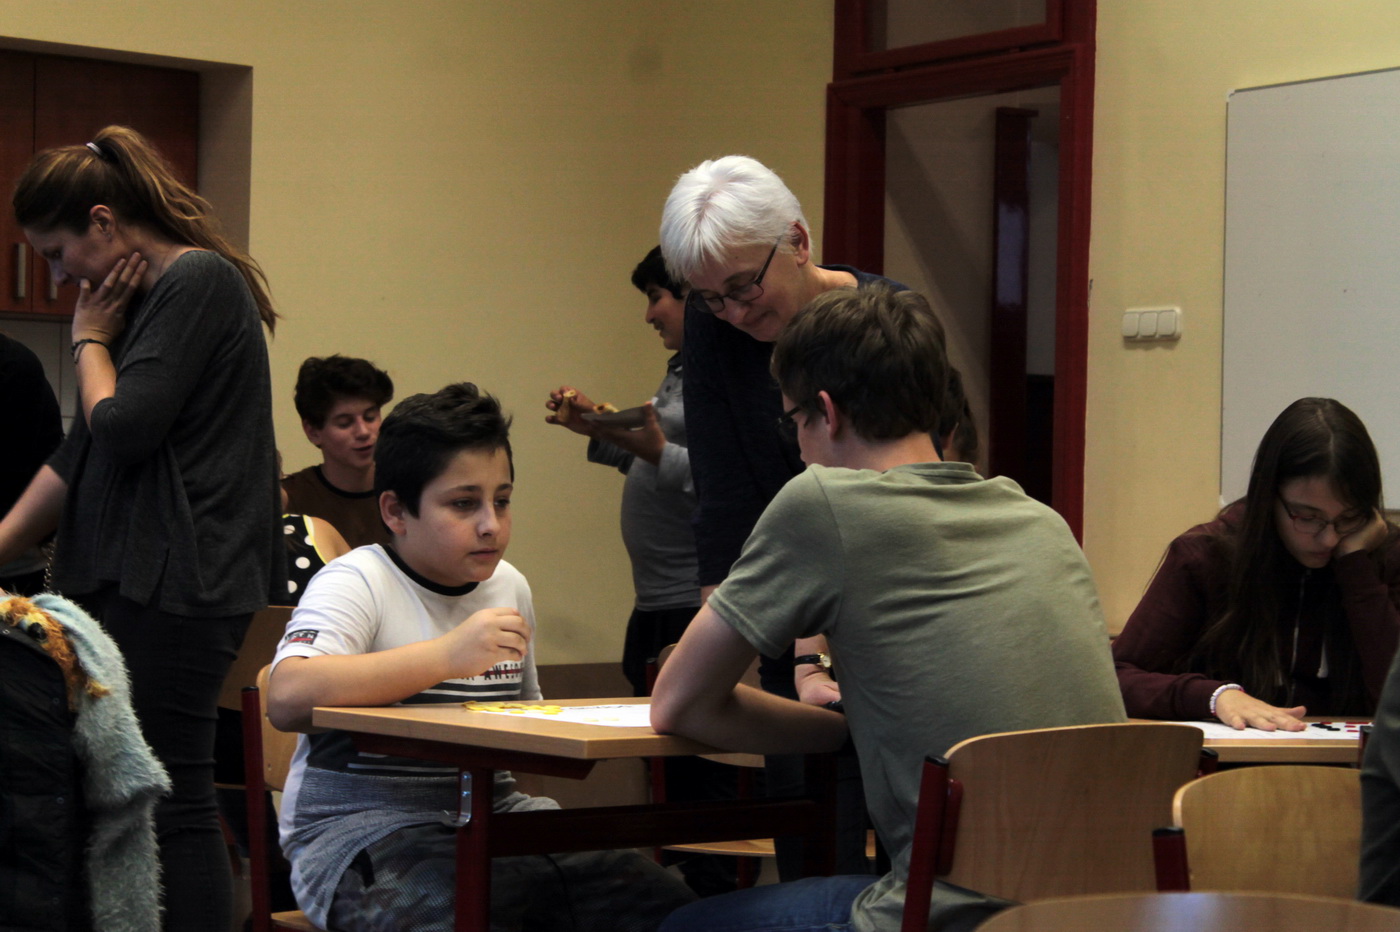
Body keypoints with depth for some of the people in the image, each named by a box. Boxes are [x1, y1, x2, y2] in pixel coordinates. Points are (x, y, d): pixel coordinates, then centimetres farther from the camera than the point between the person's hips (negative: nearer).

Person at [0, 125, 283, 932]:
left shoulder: (200, 282, -9)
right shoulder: (141, 298, 19)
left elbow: (122, 428, -16)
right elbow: (80, 455, 21)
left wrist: (90, 339, 0)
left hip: (177, 583, -9)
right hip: (126, 579, 9)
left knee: (172, 799, -9)